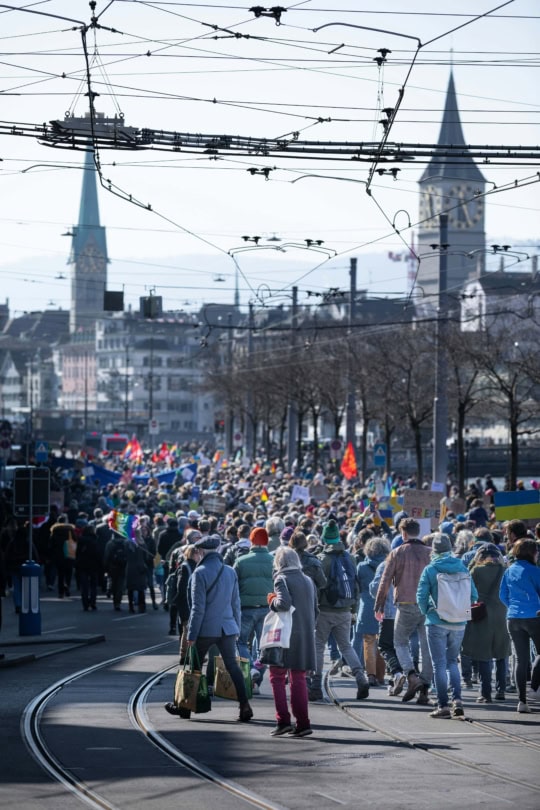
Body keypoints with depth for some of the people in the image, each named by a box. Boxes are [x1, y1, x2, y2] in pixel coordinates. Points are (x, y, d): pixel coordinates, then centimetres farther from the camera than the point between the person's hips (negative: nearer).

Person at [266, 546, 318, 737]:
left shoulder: (281, 579, -7)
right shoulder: (308, 581, 13)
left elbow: (284, 602, -22)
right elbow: (315, 611, 14)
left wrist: (272, 601, -3)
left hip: (286, 635, -6)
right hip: (306, 636, 6)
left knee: (277, 677, 2)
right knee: (298, 679, 11)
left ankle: (283, 720, -7)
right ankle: (302, 723, 6)